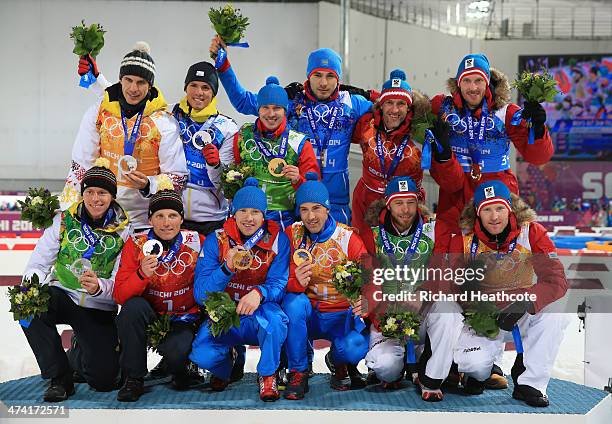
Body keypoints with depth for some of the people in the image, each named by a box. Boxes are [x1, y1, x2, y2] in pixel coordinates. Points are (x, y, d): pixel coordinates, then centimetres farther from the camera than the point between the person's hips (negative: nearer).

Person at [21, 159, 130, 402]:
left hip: (99, 309, -1)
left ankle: (82, 354, 29)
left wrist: (100, 287, -35)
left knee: (104, 380, -12)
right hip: (63, 297, 1)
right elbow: (38, 263, -4)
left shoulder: (123, 230, -5)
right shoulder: (65, 220, -2)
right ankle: (60, 378, -15)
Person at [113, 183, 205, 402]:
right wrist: (142, 275, -32)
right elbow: (119, 296, -14)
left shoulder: (197, 242, -8)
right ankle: (133, 379, -14)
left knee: (176, 352, -31)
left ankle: (179, 370, 10)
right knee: (133, 306, -31)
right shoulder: (136, 244, -8)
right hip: (148, 316, 2)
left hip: (184, 319, -1)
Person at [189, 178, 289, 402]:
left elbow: (279, 283, -12)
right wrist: (227, 268, -28)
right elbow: (200, 294, -10)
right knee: (201, 355, -27)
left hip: (260, 318, -1)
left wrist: (259, 293, -35)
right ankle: (223, 368, 14)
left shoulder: (277, 239, -4)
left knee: (274, 318, -36)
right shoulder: (216, 241, -4)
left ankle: (267, 375, -7)